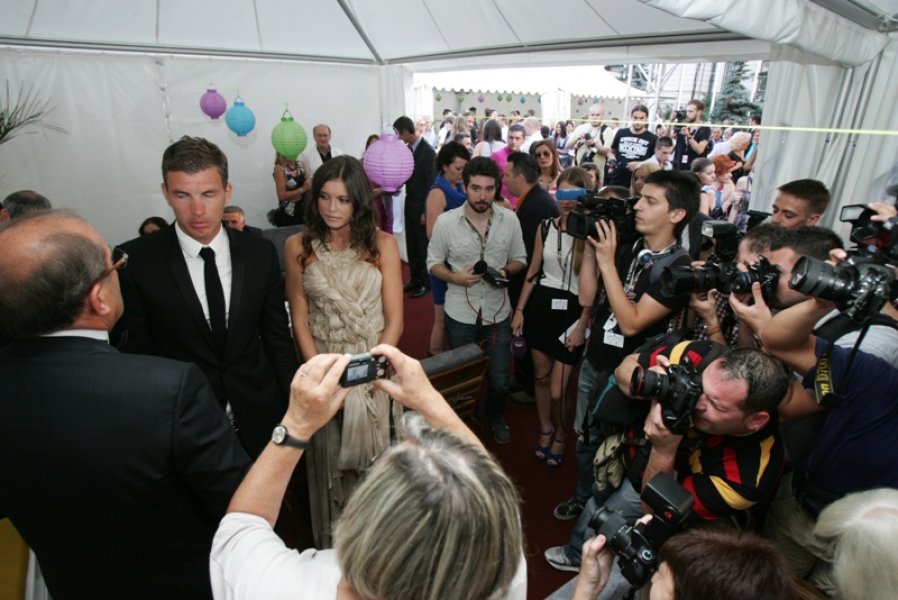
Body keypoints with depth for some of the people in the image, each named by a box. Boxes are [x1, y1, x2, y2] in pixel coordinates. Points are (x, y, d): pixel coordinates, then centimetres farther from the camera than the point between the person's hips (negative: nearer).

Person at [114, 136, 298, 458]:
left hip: (257, 420, 3)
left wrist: (293, 407, 3)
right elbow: (132, 351, -5)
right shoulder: (135, 261, -12)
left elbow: (277, 338, 2)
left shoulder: (260, 253, -5)